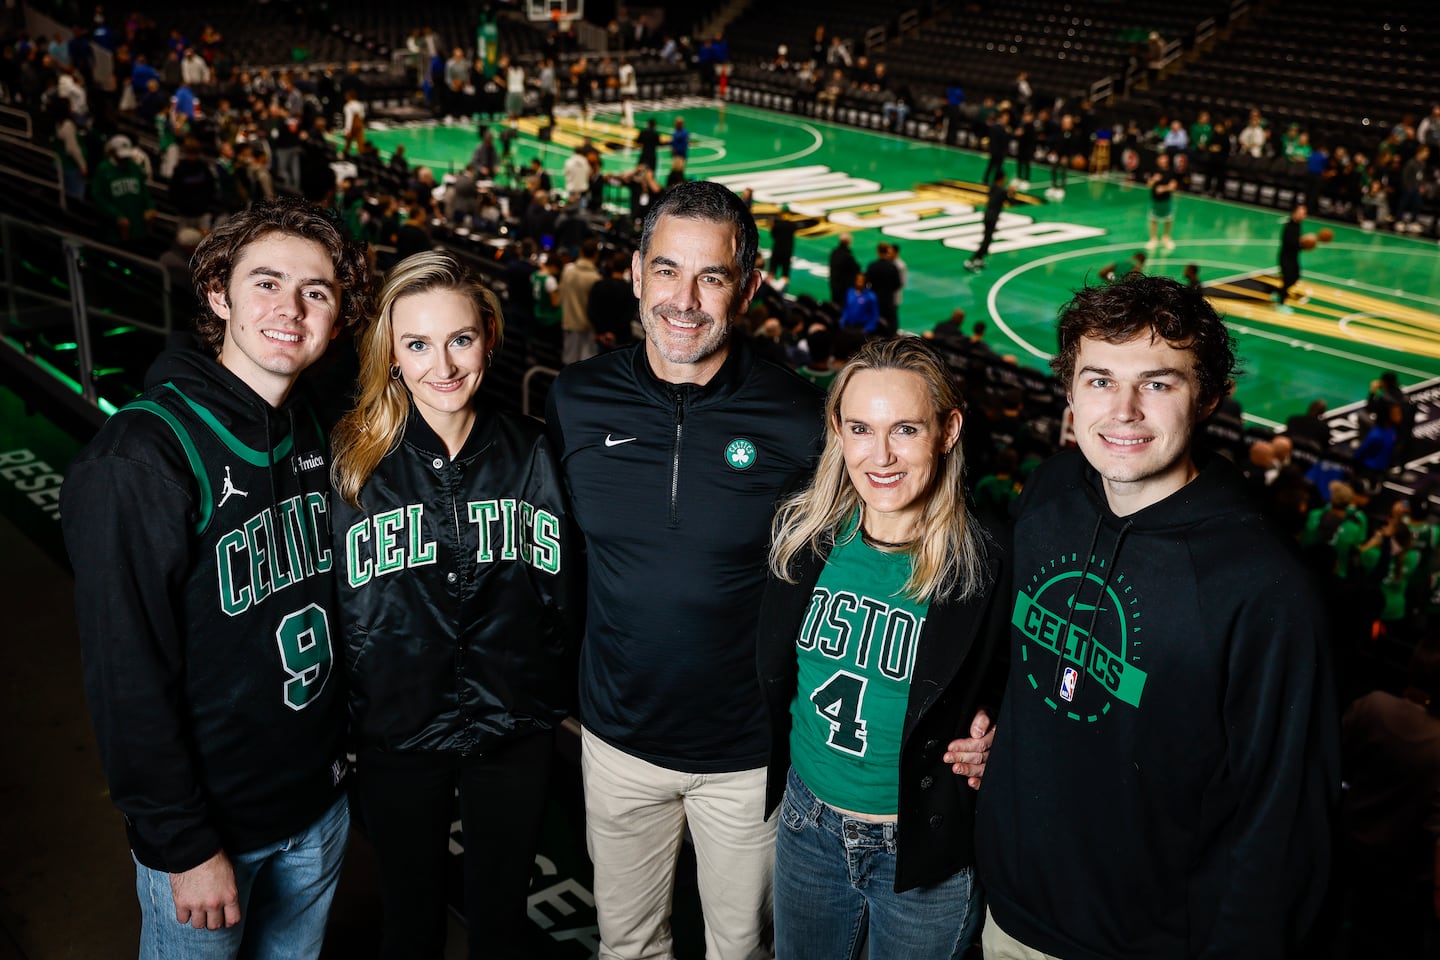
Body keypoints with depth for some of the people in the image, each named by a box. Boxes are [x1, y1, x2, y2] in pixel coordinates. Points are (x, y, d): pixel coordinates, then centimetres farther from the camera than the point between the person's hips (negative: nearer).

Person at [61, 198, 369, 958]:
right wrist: (184, 845, -18)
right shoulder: (140, 456, -22)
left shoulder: (314, 435, 1)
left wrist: (340, 747, 10)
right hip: (209, 821, -6)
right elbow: (127, 673, -21)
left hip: (320, 802, 6)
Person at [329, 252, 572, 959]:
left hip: (513, 736, 1)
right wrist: (340, 727, -2)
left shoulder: (531, 453, -4)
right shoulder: (355, 462, -9)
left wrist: (546, 700, 0)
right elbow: (334, 608, -3)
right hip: (396, 738, -1)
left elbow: (559, 594, 3)